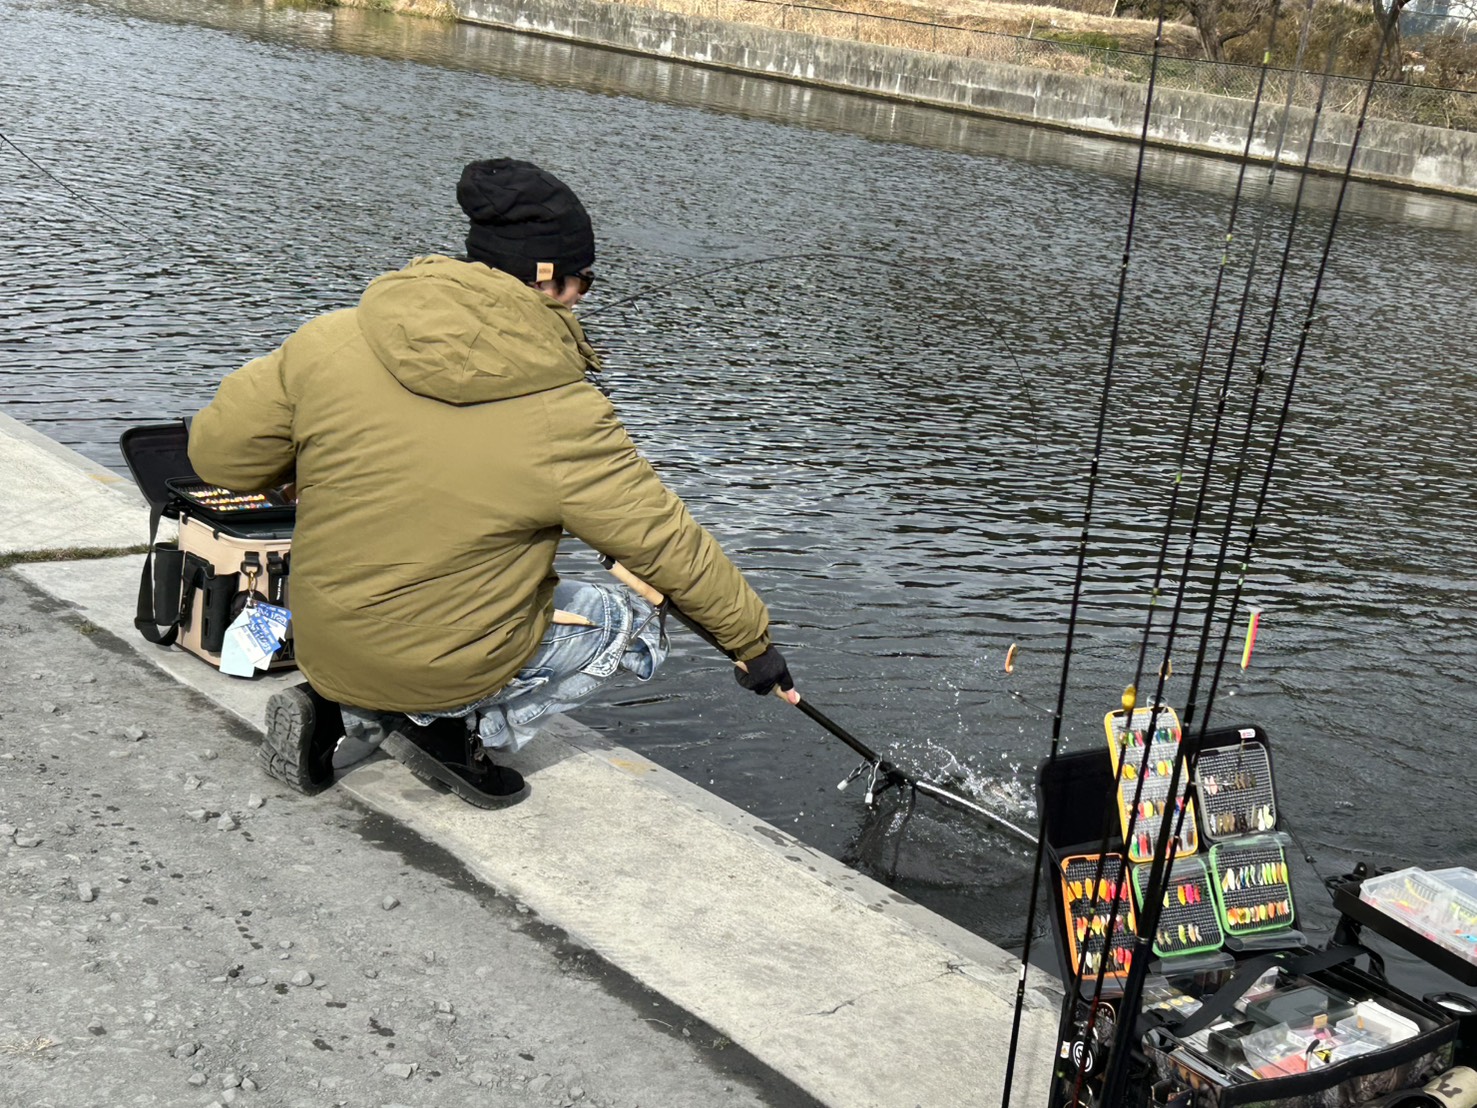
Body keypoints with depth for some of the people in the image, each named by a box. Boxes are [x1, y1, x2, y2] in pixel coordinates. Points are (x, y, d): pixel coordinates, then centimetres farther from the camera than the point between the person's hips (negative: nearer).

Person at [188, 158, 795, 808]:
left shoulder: (332, 340, -10)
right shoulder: (566, 418, -18)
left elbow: (218, 451, -2)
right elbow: (671, 547, -8)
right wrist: (752, 640, 6)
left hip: (323, 648, 5)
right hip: (451, 668, -5)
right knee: (628, 622, 16)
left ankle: (342, 716, 14)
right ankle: (458, 729, 1)